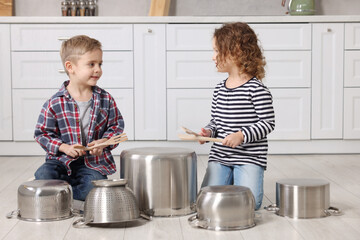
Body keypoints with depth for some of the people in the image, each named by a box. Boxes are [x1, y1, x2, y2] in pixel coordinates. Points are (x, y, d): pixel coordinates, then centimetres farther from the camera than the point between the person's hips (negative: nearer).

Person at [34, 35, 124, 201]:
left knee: (94, 187, -26)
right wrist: (65, 147, -15)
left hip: (94, 162, 1)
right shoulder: (55, 103, -6)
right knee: (43, 175, -28)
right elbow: (42, 133, -1)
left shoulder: (105, 99, 2)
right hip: (62, 159, -1)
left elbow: (116, 125, 9)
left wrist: (103, 142, -11)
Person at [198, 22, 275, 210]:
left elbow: (268, 123, -11)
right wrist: (209, 131, -3)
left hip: (249, 158, -5)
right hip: (219, 156, 5)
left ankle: (244, 180, 15)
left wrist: (242, 135, -21)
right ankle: (230, 180, 19)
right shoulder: (219, 90, 9)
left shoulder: (256, 89, -11)